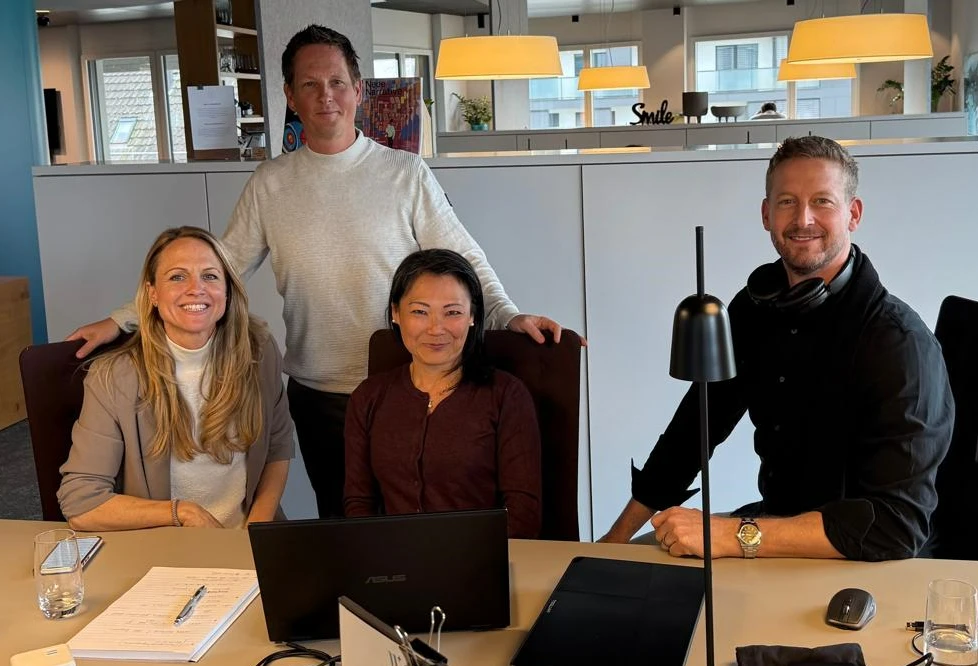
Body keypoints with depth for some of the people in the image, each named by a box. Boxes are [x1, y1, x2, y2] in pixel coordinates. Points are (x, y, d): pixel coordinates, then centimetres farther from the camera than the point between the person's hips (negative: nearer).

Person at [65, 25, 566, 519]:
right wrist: (123, 320, -2)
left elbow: (462, 260, -4)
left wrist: (508, 316, -21)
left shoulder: (406, 173, -3)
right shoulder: (270, 184, 3)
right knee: (339, 521, 15)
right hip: (317, 396, 2)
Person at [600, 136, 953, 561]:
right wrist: (616, 538, 5)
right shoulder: (759, 301, 0)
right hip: (776, 519, 7)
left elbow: (897, 524, -30)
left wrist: (735, 535, -34)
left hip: (856, 561, -6)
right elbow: (696, 425, 8)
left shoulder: (898, 344, -23)